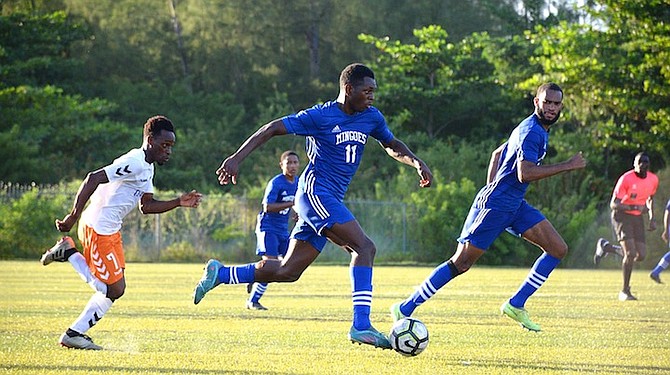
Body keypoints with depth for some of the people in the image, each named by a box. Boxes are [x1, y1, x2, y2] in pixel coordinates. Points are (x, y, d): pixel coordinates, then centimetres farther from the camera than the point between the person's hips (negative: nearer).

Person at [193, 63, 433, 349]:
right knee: (364, 247, -21)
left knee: (287, 272, 8)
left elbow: (391, 145, 29)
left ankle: (218, 274, 21)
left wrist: (416, 162, 9)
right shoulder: (320, 116, -9)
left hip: (330, 201, 8)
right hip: (315, 191, -8)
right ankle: (361, 325, -26)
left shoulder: (371, 118, 11)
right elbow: (271, 129, -7)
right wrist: (236, 159, -12)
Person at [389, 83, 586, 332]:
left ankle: (516, 305, 4)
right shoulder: (532, 132, -17)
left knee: (558, 249, 1)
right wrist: (568, 166, -24)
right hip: (496, 206, -10)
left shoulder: (537, 129, 15)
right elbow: (525, 173, -29)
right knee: (461, 263, -7)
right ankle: (405, 309, 1)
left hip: (514, 205, 10)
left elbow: (497, 153, 26)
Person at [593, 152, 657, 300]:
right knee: (630, 253, -19)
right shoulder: (626, 179, -20)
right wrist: (634, 207, -34)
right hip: (622, 216, -6)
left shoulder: (653, 180, -1)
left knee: (641, 256, 0)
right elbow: (613, 204, -20)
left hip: (637, 217, 6)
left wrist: (652, 219, 11)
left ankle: (606, 247, 23)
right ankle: (625, 291, -5)